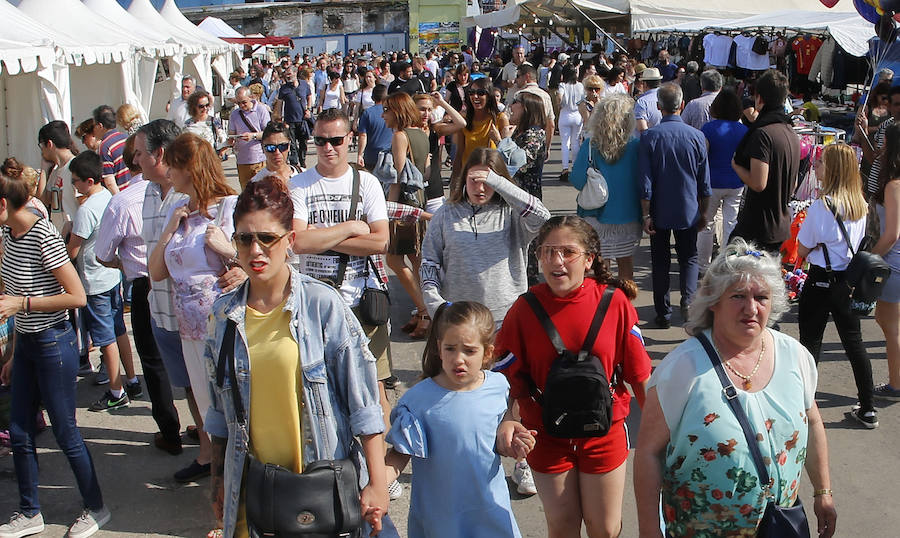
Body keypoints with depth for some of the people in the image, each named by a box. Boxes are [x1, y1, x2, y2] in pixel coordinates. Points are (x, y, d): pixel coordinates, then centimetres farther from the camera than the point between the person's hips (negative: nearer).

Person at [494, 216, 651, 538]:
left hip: (605, 433, 0)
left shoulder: (614, 301, -12)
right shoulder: (525, 308, -11)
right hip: (547, 436, 0)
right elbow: (508, 378, -8)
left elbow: (639, 375, -5)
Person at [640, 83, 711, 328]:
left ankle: (663, 314, 14)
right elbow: (704, 182, 0)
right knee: (689, 257, 15)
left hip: (659, 213, -1)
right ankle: (688, 299, -9)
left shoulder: (649, 137, -11)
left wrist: (646, 215, -3)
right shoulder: (697, 136, -6)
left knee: (660, 262, 10)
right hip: (689, 211, 1)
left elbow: (645, 183, -10)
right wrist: (703, 213, 11)